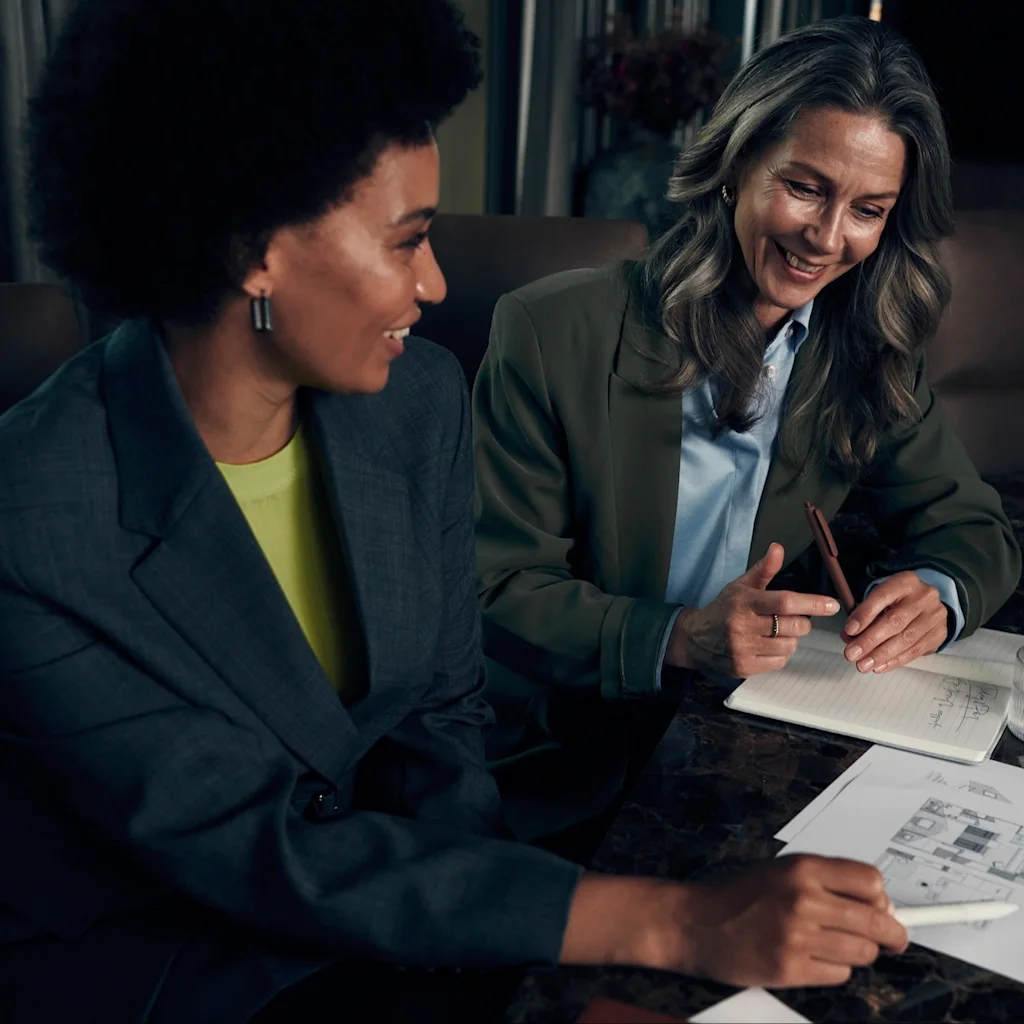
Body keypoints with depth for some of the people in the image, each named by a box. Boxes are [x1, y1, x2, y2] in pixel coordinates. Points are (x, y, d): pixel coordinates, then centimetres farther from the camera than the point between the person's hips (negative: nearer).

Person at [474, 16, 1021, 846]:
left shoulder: (865, 355, 2)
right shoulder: (553, 334, -12)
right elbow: (498, 590, -10)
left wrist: (937, 591, -14)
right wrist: (678, 641, -25)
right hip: (563, 769, -4)